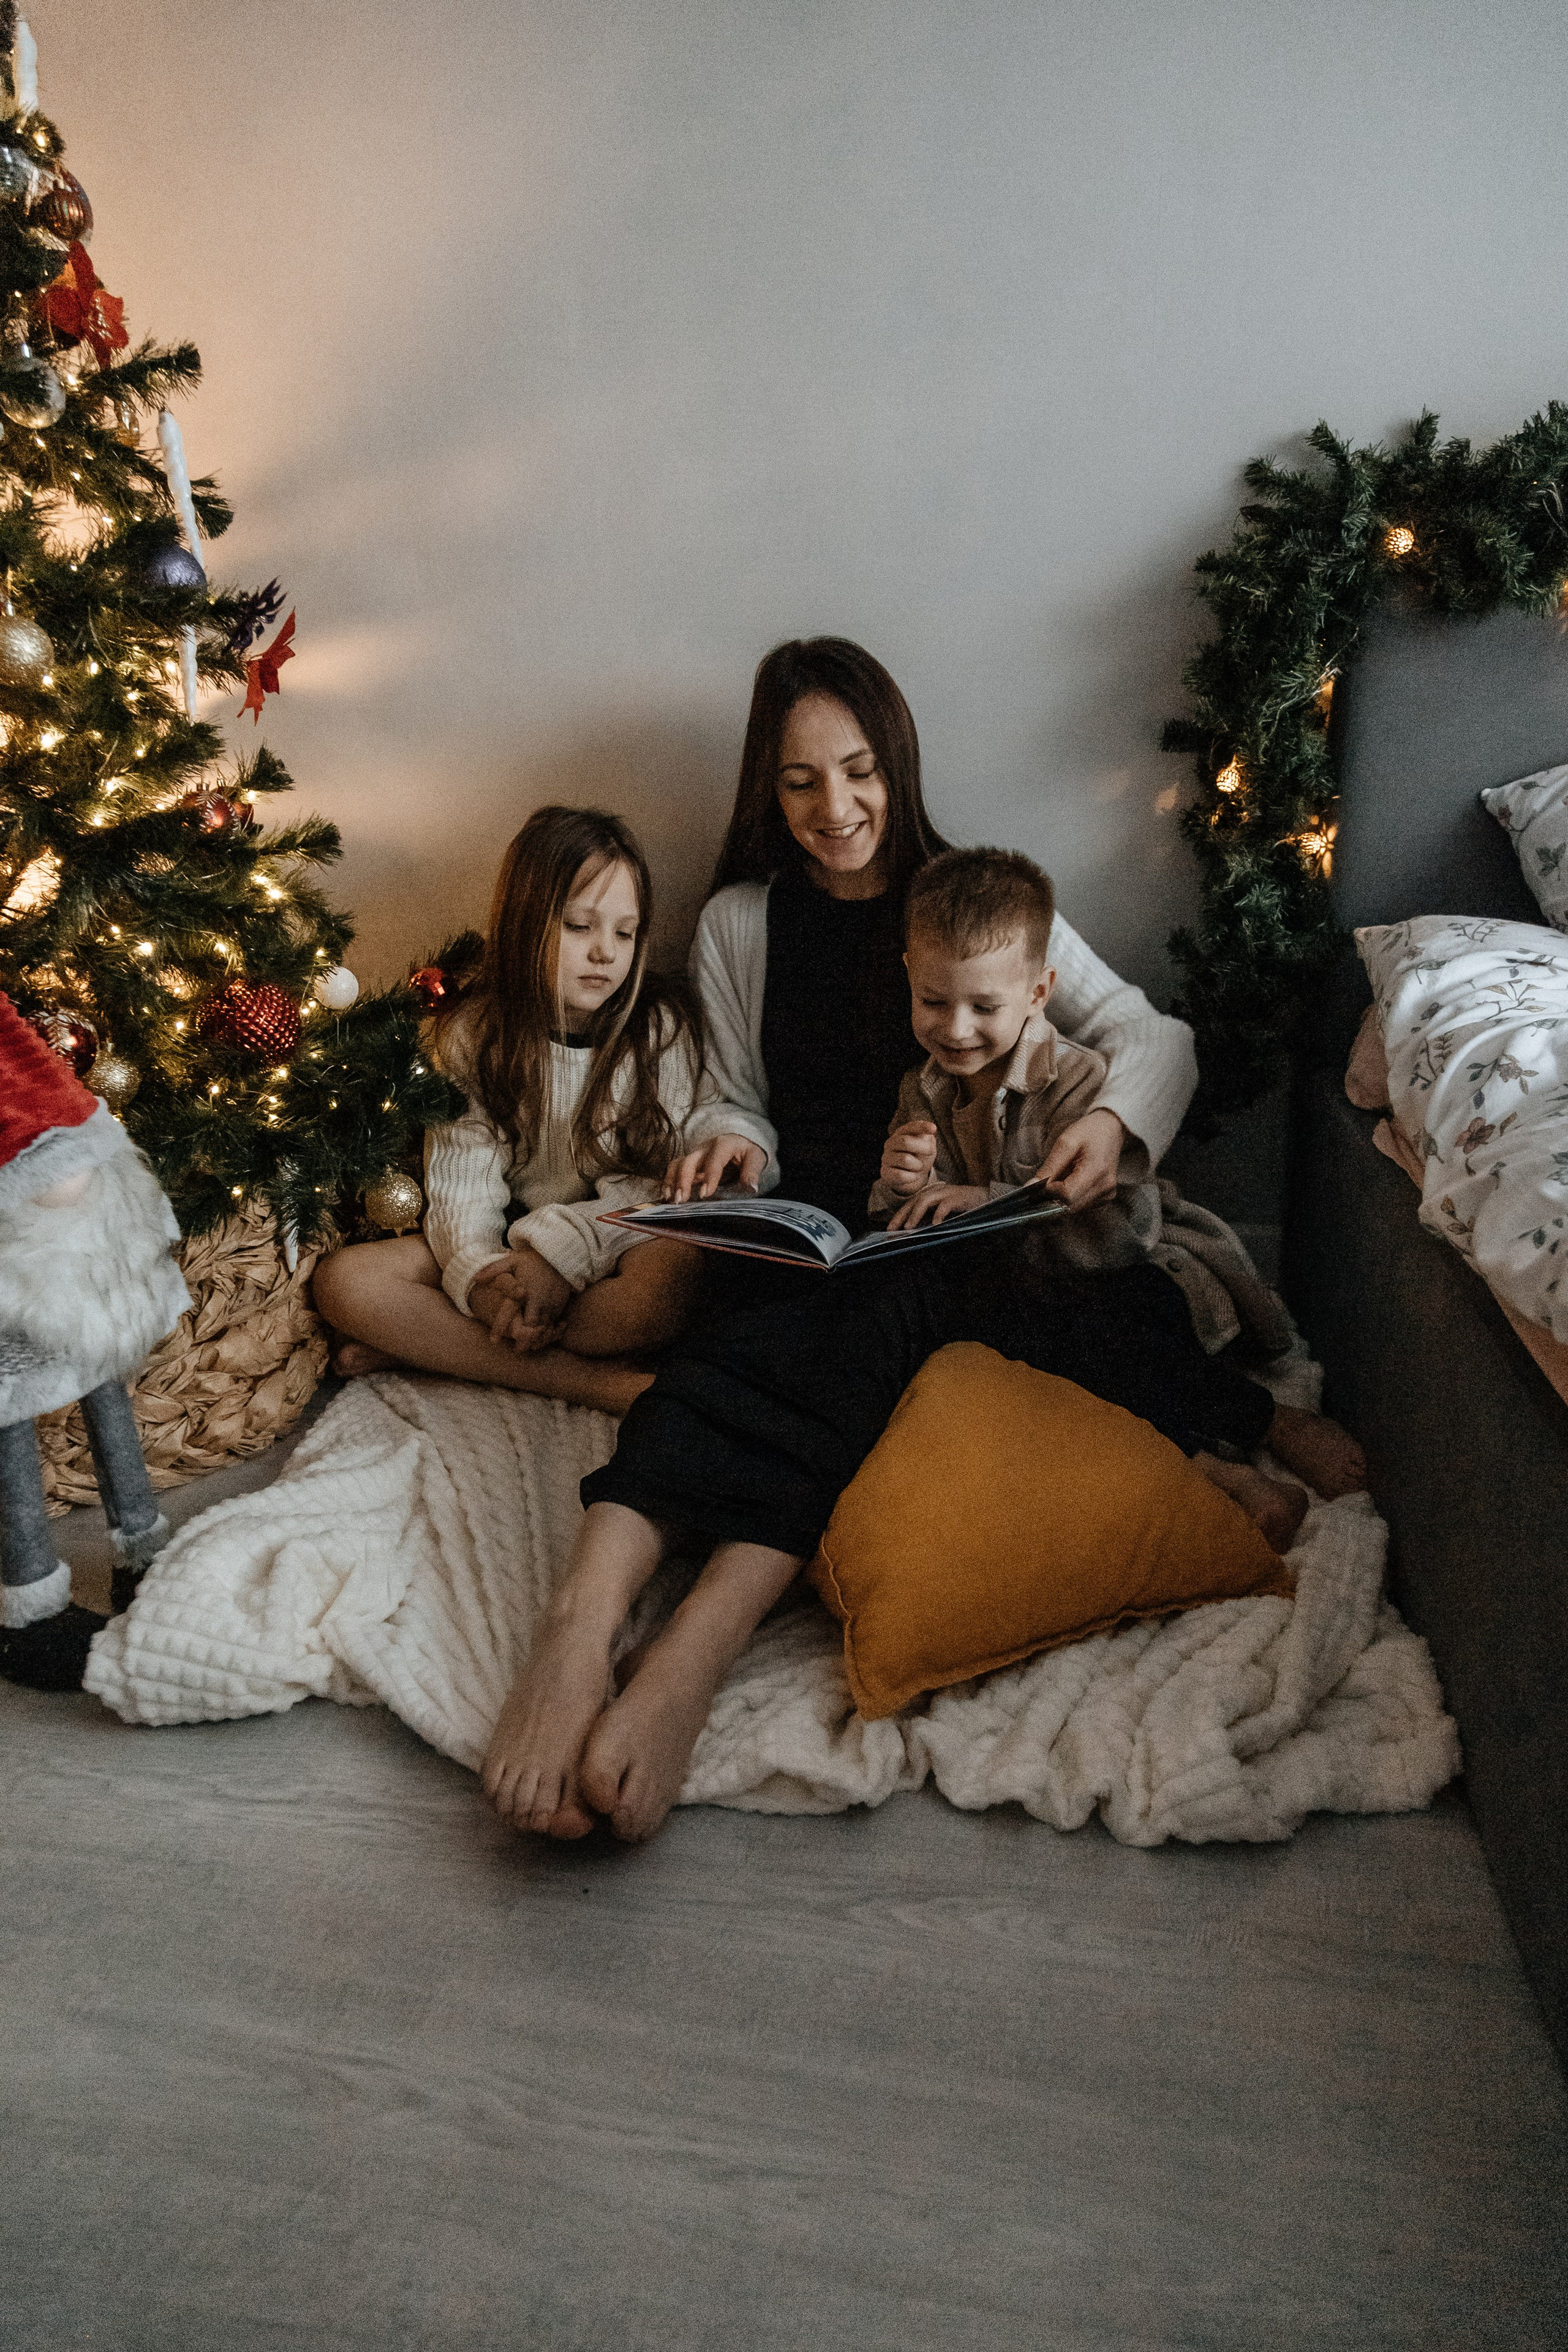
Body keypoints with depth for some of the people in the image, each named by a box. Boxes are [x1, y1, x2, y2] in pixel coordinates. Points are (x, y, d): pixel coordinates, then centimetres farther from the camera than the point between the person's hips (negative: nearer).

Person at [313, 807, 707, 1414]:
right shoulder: (475, 1033, 2)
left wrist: (561, 1250, -24)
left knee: (671, 1277, -37)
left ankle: (431, 1344, -21)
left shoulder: (660, 1028, -2)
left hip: (613, 1251, -2)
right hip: (501, 1249, 2)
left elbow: (659, 1182, -8)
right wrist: (479, 1275, -28)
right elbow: (462, 1177, -6)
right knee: (342, 1281, -22)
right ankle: (596, 1383, -28)